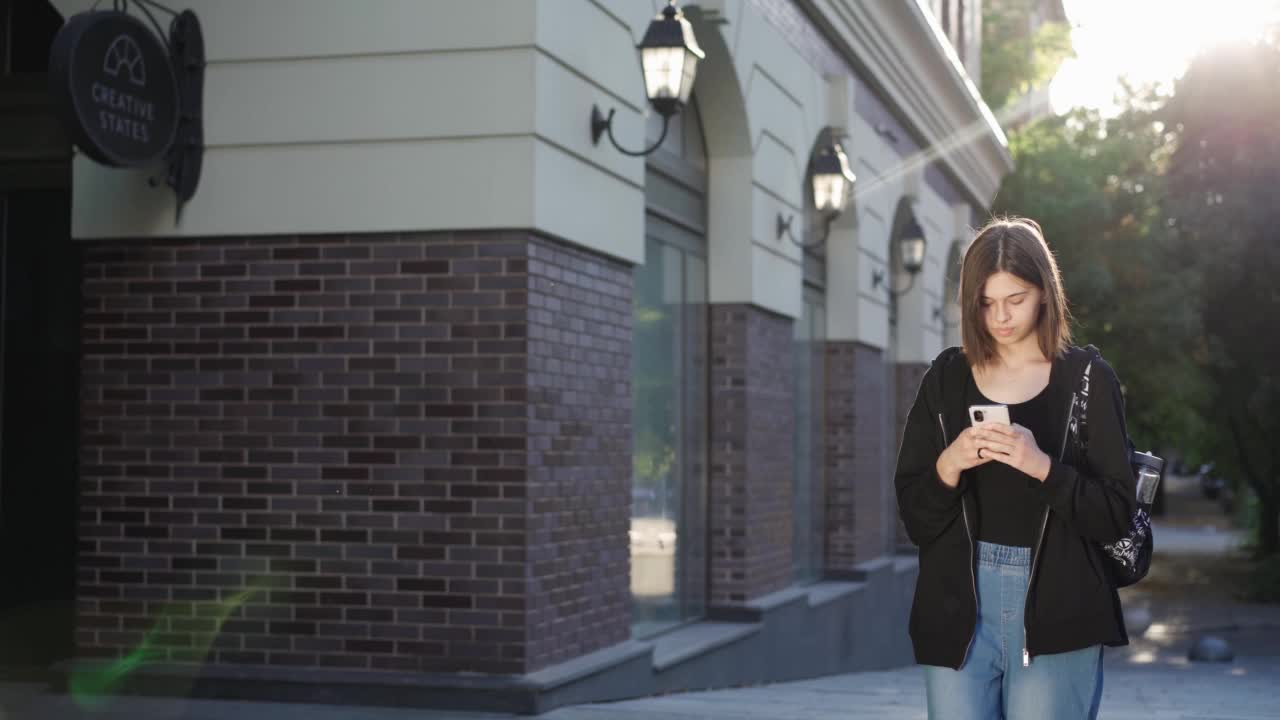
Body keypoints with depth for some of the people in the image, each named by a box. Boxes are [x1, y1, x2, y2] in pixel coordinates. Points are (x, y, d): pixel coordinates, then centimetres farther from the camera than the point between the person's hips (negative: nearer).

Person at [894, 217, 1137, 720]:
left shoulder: (1088, 379, 1)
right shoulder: (946, 379, 7)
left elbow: (1116, 514, -3)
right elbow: (914, 515, 6)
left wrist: (1041, 467, -18)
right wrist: (948, 467, -14)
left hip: (1057, 615, -2)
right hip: (958, 609, 2)